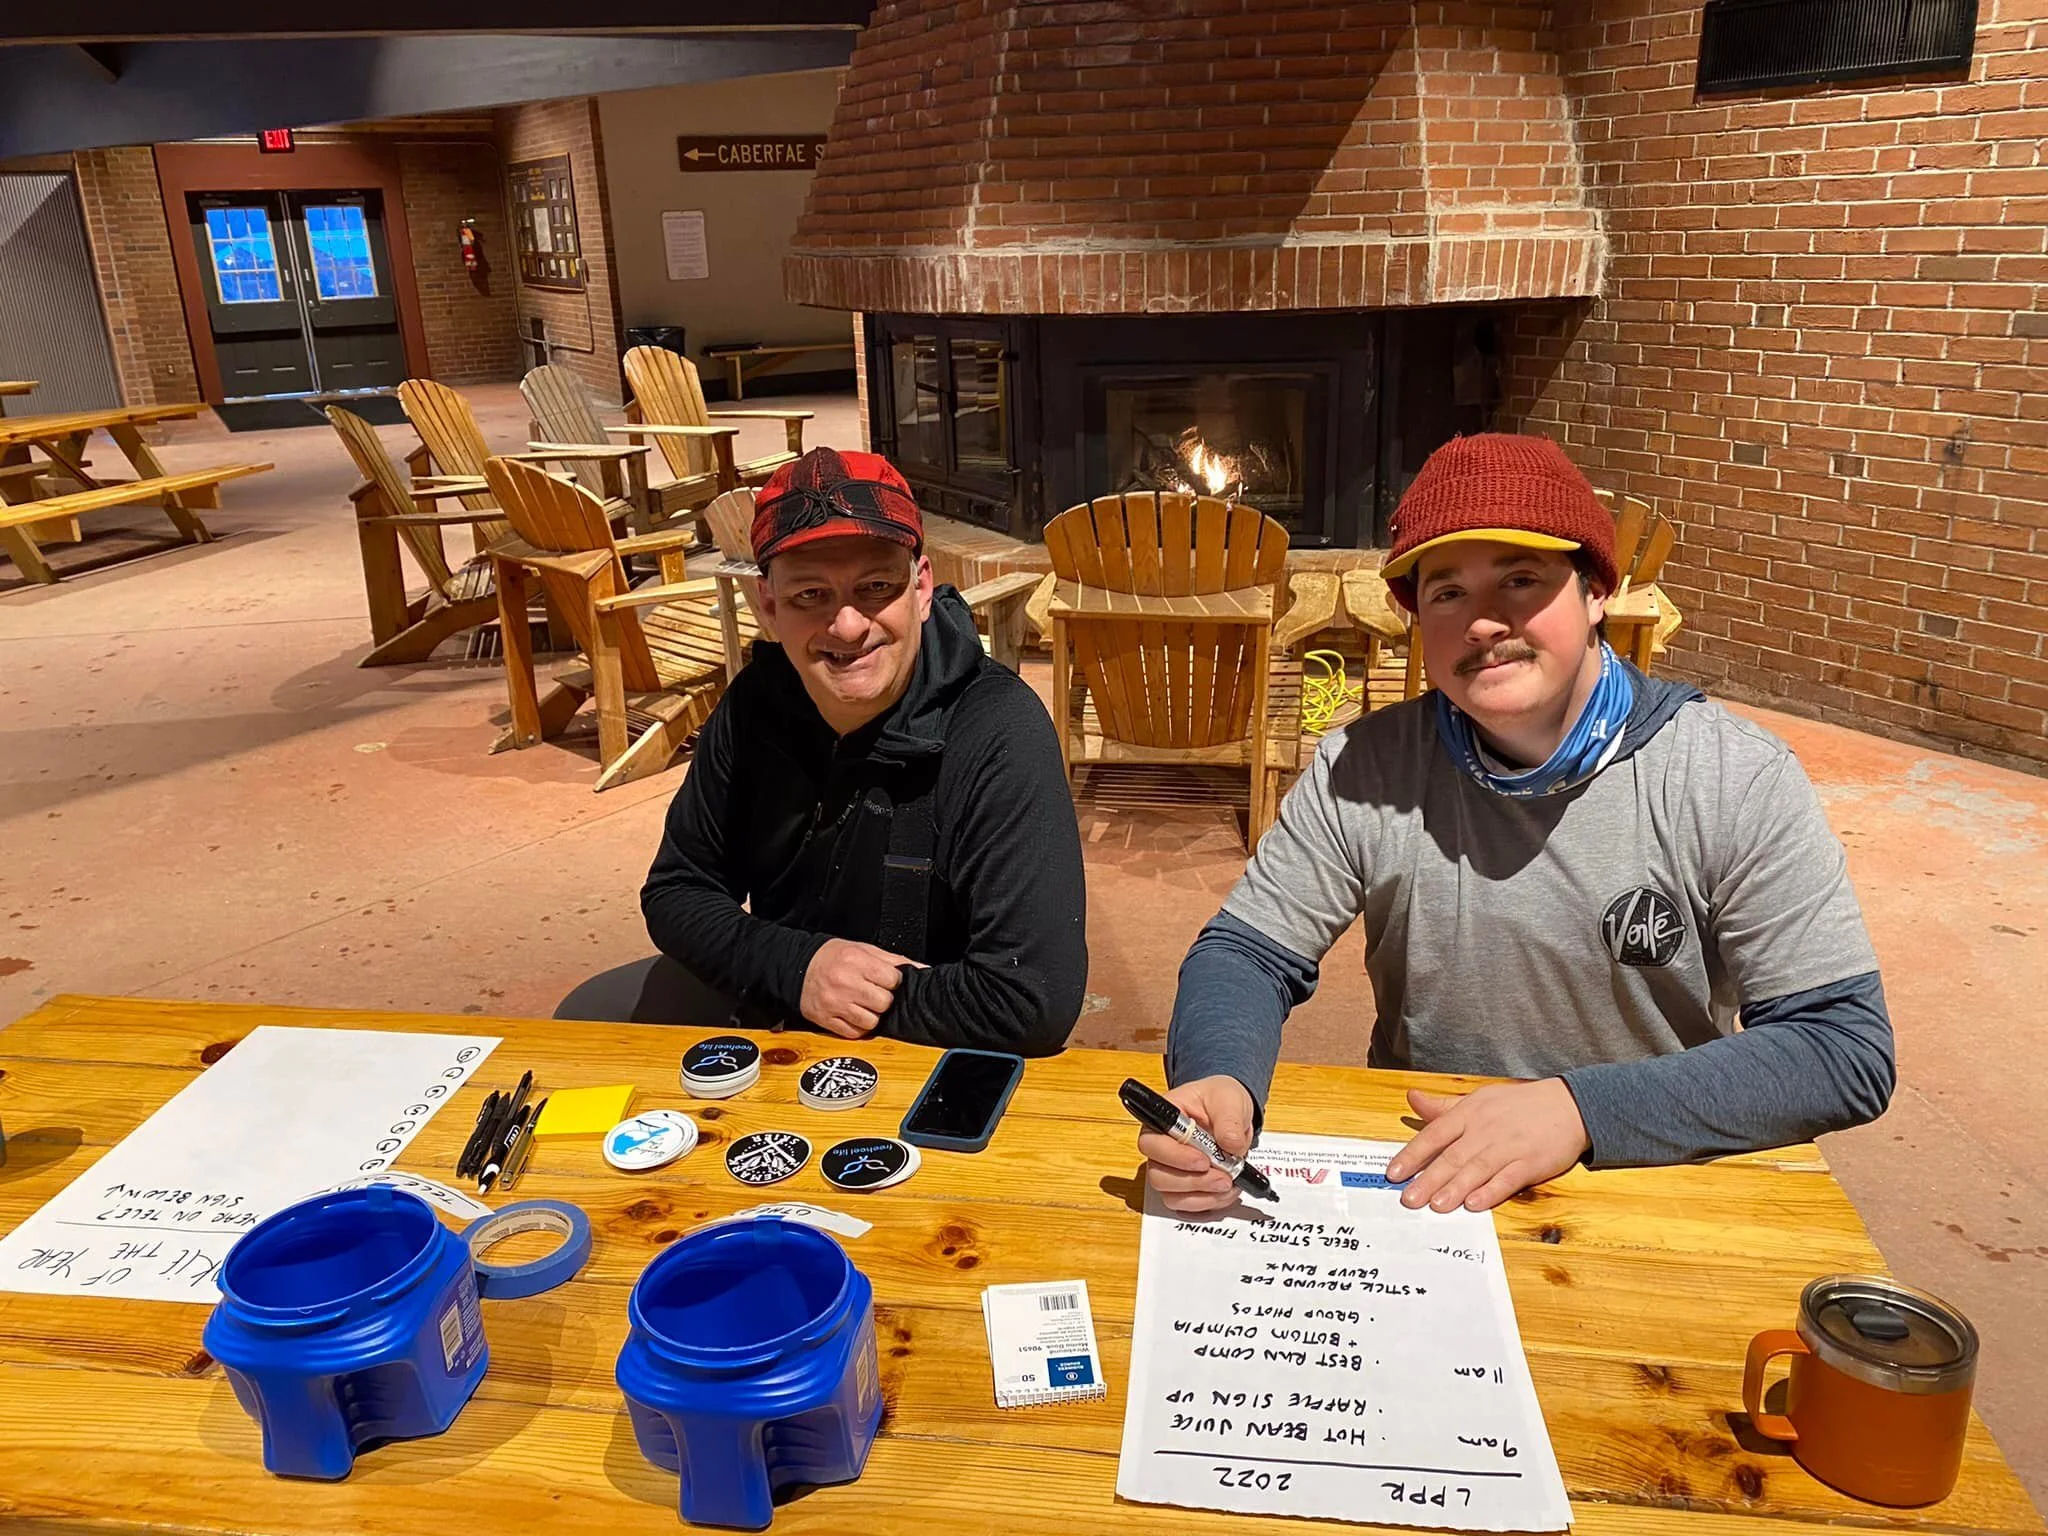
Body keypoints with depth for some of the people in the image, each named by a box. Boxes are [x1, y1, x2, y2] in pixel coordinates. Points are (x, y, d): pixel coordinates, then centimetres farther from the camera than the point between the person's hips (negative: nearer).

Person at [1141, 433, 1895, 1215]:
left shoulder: (1740, 782, -11)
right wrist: (1218, 1077, -25)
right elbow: (1248, 951, -1)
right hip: (1411, 1188, 1)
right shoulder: (1361, 771, -6)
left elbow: (1849, 1048, -13)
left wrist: (1580, 1107, -25)